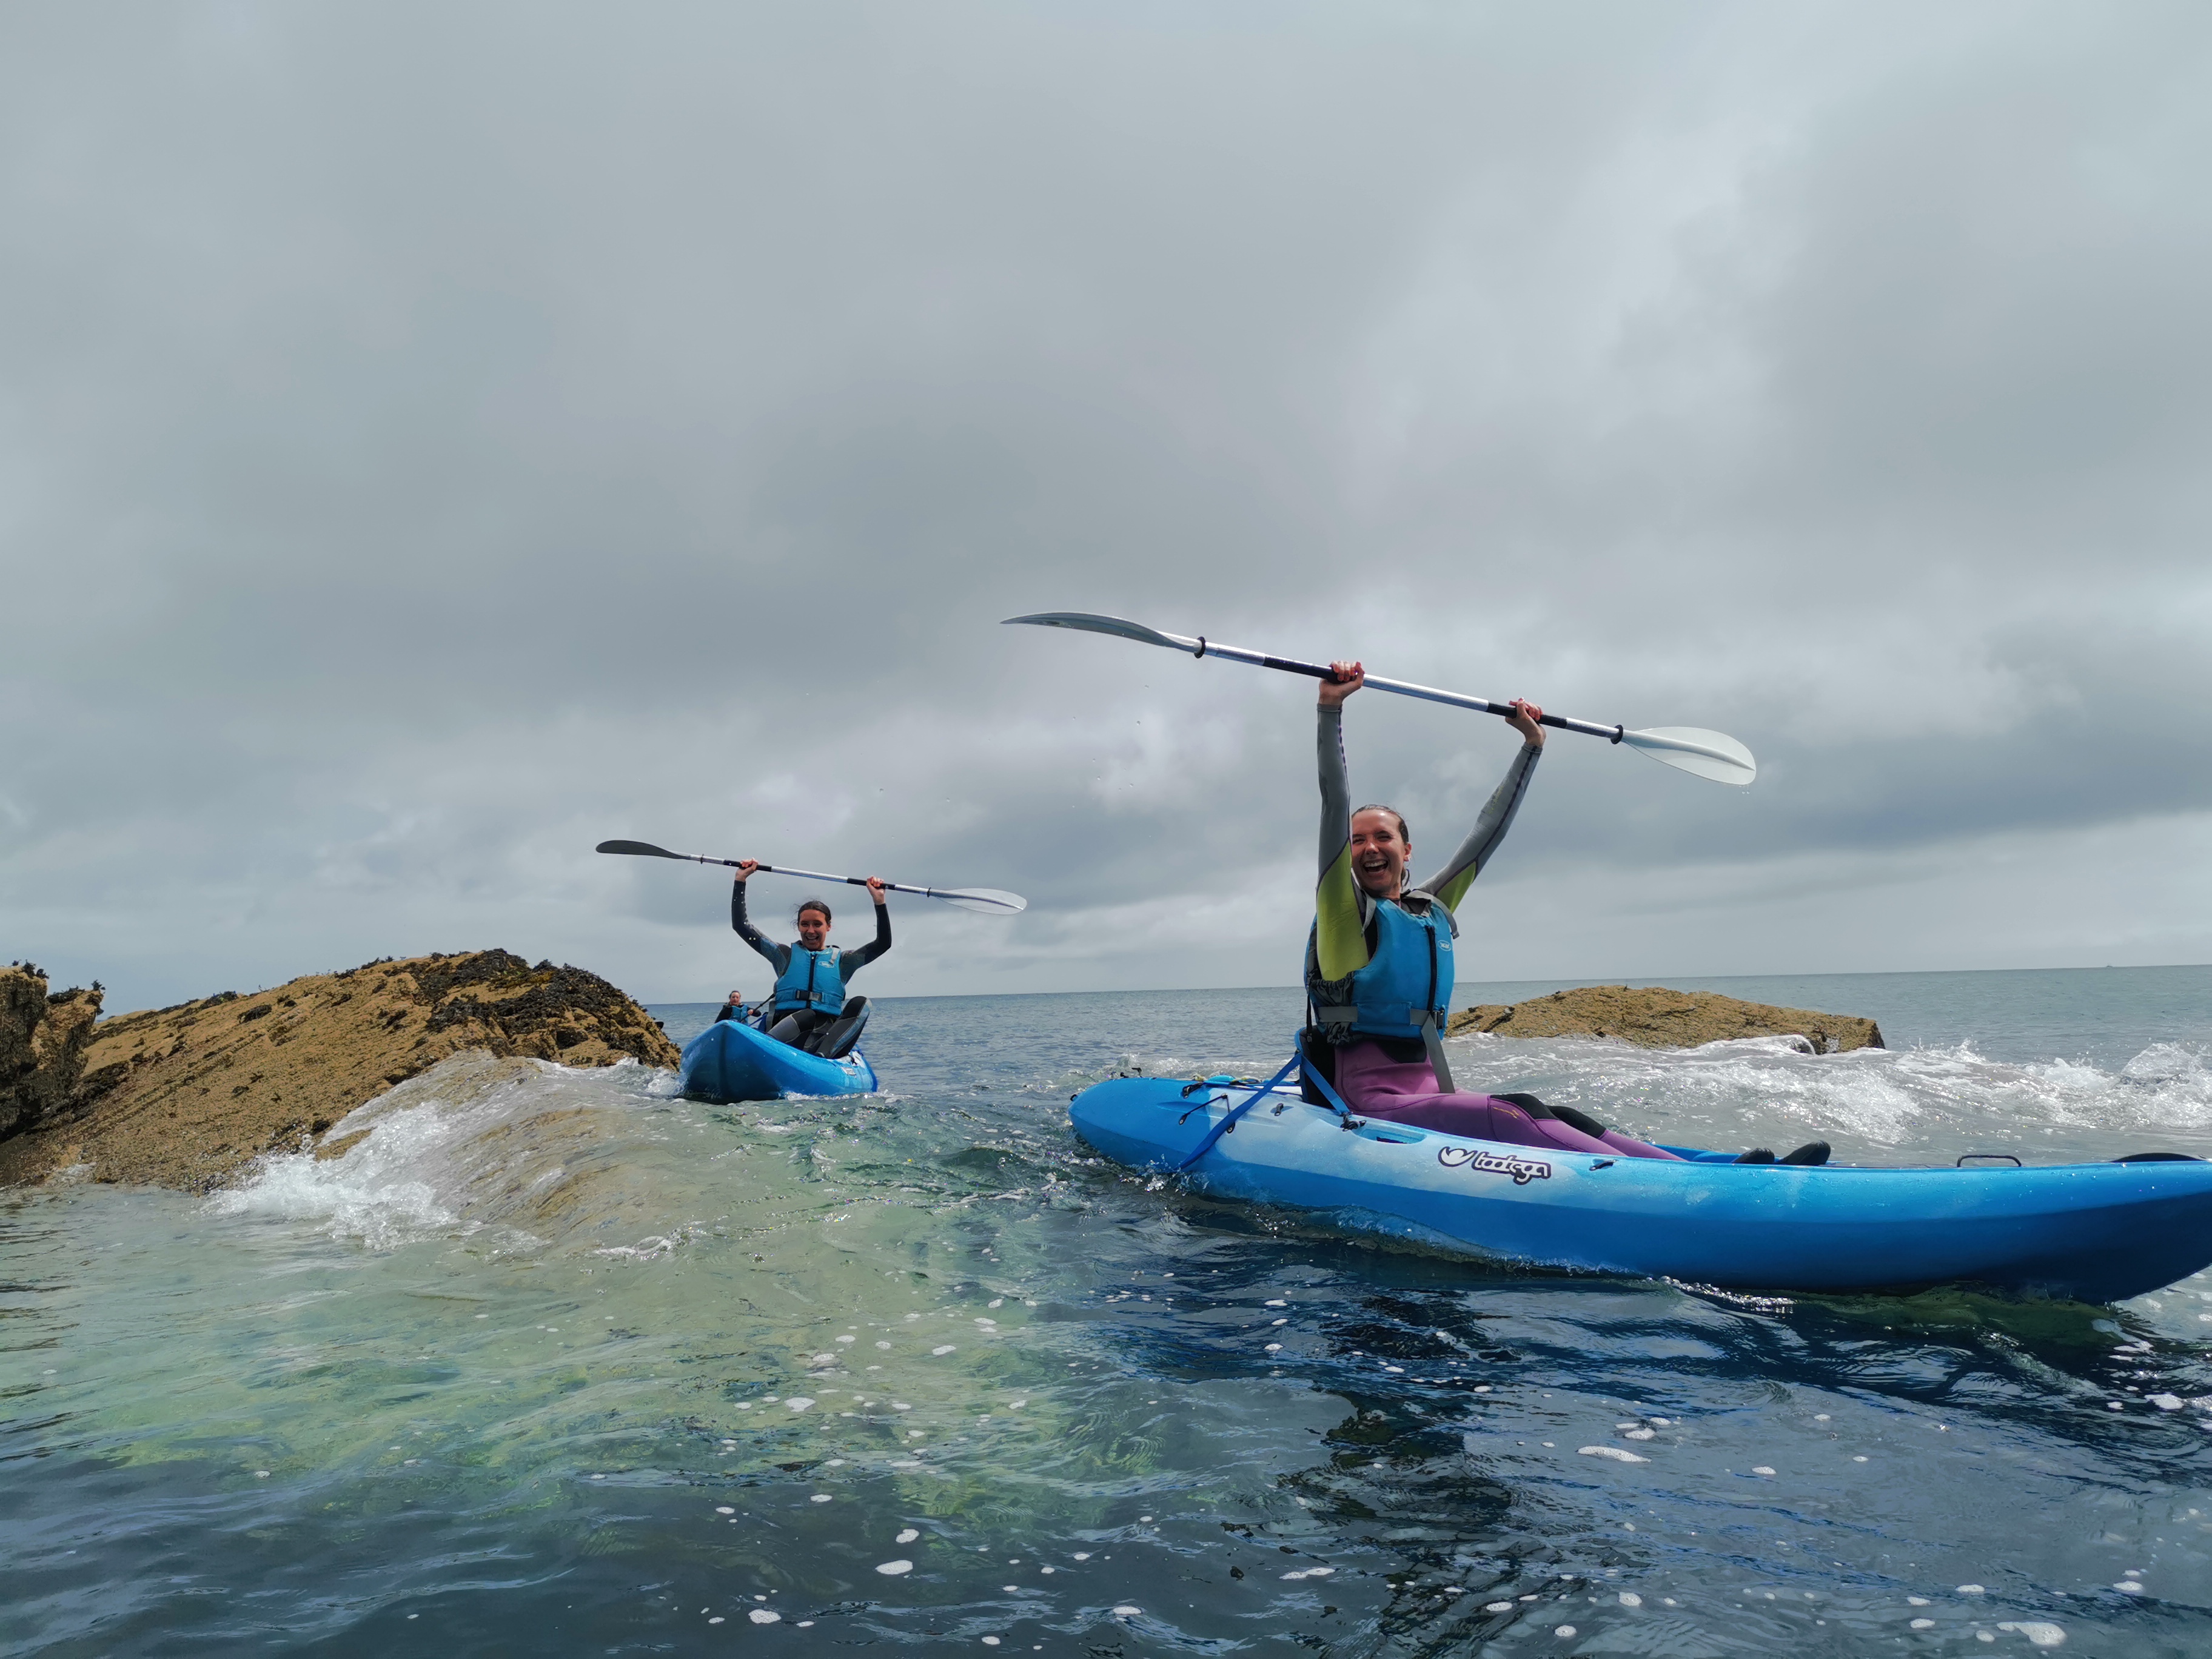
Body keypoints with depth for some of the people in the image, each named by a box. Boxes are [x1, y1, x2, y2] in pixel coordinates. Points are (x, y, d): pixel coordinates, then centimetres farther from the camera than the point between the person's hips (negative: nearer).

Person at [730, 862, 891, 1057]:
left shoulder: (842, 961, 21)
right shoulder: (786, 955, 21)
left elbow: (883, 943, 12)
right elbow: (741, 925, 19)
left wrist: (879, 901, 4)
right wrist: (740, 880, 16)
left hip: (828, 1034, 1)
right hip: (786, 1028, -1)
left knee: (861, 1004, -30)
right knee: (806, 1016, -36)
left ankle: (821, 1056, -51)